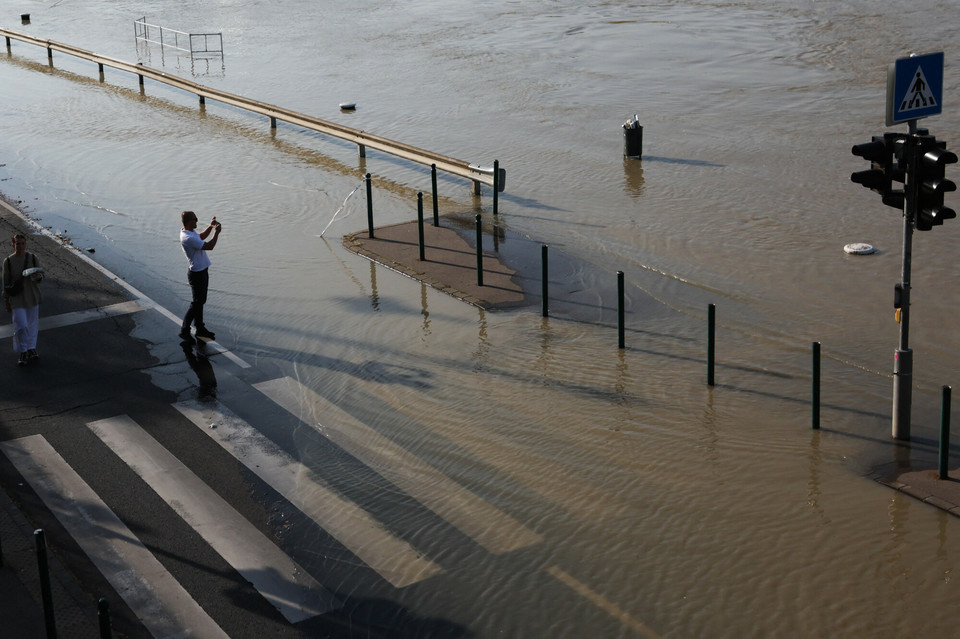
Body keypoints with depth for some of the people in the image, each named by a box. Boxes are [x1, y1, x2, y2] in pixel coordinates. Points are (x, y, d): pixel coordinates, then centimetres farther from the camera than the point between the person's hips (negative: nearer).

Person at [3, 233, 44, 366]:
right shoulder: (8, 261, -3)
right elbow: (6, 283, 3)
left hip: (32, 297, 3)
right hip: (17, 299, -2)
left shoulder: (33, 258, 1)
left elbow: (41, 275, 4)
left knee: (32, 324, 11)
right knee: (21, 326, -8)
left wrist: (38, 276, -22)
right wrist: (6, 302, 4)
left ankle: (31, 349, 26)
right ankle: (22, 352, 5)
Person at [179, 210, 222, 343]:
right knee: (197, 303, -1)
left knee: (201, 301, 18)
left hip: (202, 271, 10)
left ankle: (200, 328, 30)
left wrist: (210, 226, 11)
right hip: (197, 274, -10)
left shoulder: (190, 232, 4)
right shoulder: (188, 238, -28)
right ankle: (184, 330, 8)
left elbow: (201, 237, 25)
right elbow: (209, 246, -27)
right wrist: (217, 232, -15)